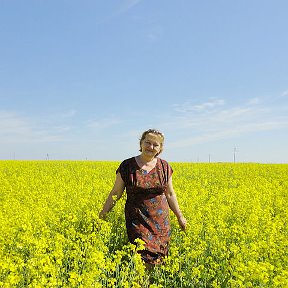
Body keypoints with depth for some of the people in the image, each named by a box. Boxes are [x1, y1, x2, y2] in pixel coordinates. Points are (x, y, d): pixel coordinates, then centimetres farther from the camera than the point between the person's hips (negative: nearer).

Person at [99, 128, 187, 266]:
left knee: (158, 259, 2)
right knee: (144, 258, -10)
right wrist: (102, 213, 1)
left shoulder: (165, 167, 2)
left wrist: (180, 216, 14)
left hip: (161, 222, 2)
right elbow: (115, 193, 3)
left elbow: (170, 195, 12)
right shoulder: (127, 166, -5)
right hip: (137, 221, -2)